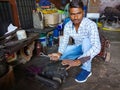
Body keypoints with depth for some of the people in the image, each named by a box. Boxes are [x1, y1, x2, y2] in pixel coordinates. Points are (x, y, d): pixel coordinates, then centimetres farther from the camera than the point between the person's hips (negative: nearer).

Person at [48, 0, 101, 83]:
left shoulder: (91, 24, -32)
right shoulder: (67, 26, -15)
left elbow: (96, 47, -42)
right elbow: (64, 42, -12)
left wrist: (78, 61, -54)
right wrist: (59, 54, -35)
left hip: (90, 49, -3)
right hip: (78, 47, 4)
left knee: (86, 40, -36)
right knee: (61, 55, -16)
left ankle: (86, 69, -21)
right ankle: (81, 57, 4)